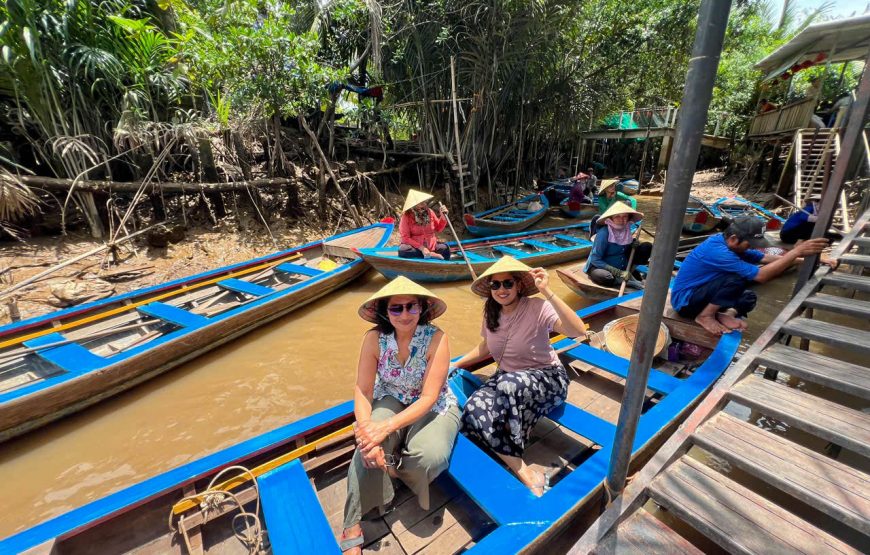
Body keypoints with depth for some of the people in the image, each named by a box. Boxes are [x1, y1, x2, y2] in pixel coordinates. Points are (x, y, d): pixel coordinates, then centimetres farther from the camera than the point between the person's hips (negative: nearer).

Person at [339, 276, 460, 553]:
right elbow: (363, 391, -15)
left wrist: (387, 426, -38)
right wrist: (366, 427, -35)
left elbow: (428, 398, -25)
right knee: (370, 445, -29)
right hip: (391, 402, 2)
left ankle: (393, 467, 5)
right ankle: (353, 531, -10)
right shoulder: (374, 338, -16)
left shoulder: (436, 338, -24)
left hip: (434, 408, -1)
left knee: (430, 455, -30)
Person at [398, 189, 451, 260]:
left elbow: (438, 228, 15)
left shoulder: (429, 212, 2)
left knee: (445, 249, -22)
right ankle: (431, 255, -28)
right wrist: (421, 248, -23)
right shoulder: (407, 216, -10)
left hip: (431, 245, 3)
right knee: (403, 250, -34)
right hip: (415, 247, -2)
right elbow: (405, 238, -13)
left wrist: (443, 217, -4)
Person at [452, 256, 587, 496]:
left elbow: (578, 330, -33)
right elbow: (484, 348, 17)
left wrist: (548, 293, -40)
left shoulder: (536, 307, -17)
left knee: (508, 384, -40)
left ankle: (514, 449, -14)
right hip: (506, 378, 5)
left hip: (547, 379, -5)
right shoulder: (491, 312, 2)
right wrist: (455, 365, 13)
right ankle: (525, 474, -16)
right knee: (473, 409, -27)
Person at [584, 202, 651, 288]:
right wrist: (618, 272, -28)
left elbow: (625, 250, 13)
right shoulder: (604, 233, -24)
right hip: (601, 267, -6)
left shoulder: (626, 229, -5)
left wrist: (634, 243, -10)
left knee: (647, 247, -1)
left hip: (623, 265, 7)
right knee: (604, 277, -41)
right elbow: (595, 260, -24)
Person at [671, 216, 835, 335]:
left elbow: (767, 258, 6)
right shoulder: (718, 251, -28)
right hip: (685, 301, -9)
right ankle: (705, 315, -11)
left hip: (701, 293, 9)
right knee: (738, 278, -24)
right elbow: (761, 276, -28)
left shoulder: (731, 244, 1)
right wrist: (798, 251, -25)